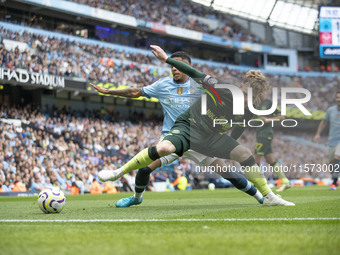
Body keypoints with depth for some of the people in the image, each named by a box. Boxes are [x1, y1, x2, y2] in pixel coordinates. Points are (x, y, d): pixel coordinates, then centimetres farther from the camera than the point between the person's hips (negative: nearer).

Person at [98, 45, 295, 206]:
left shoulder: (248, 113, 0)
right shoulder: (223, 90, -16)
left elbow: (232, 138, 16)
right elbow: (194, 74, -12)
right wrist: (166, 59, -13)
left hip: (212, 138, 5)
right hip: (188, 126, -5)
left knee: (245, 154, -15)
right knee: (164, 148, -34)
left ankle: (269, 196, -1)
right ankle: (118, 173, -20)